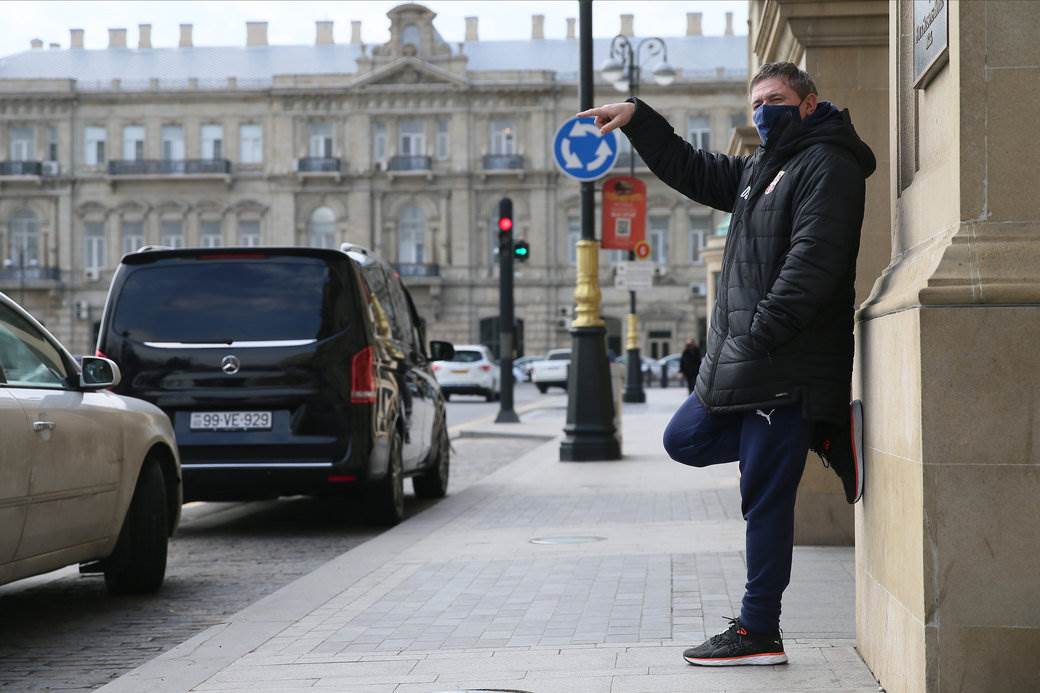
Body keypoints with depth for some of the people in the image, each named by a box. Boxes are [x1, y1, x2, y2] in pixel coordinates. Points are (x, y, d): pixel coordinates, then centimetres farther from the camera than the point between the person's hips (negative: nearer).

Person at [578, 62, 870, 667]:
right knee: (685, 440, 19)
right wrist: (637, 119, 21)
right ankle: (821, 434, 11)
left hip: (787, 367, -10)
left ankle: (759, 633, 3)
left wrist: (760, 335, -26)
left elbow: (812, 261, -21)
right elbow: (690, 171, 32)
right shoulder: (761, 168, 21)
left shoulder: (827, 166, -10)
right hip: (743, 365, 10)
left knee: (766, 498, -5)